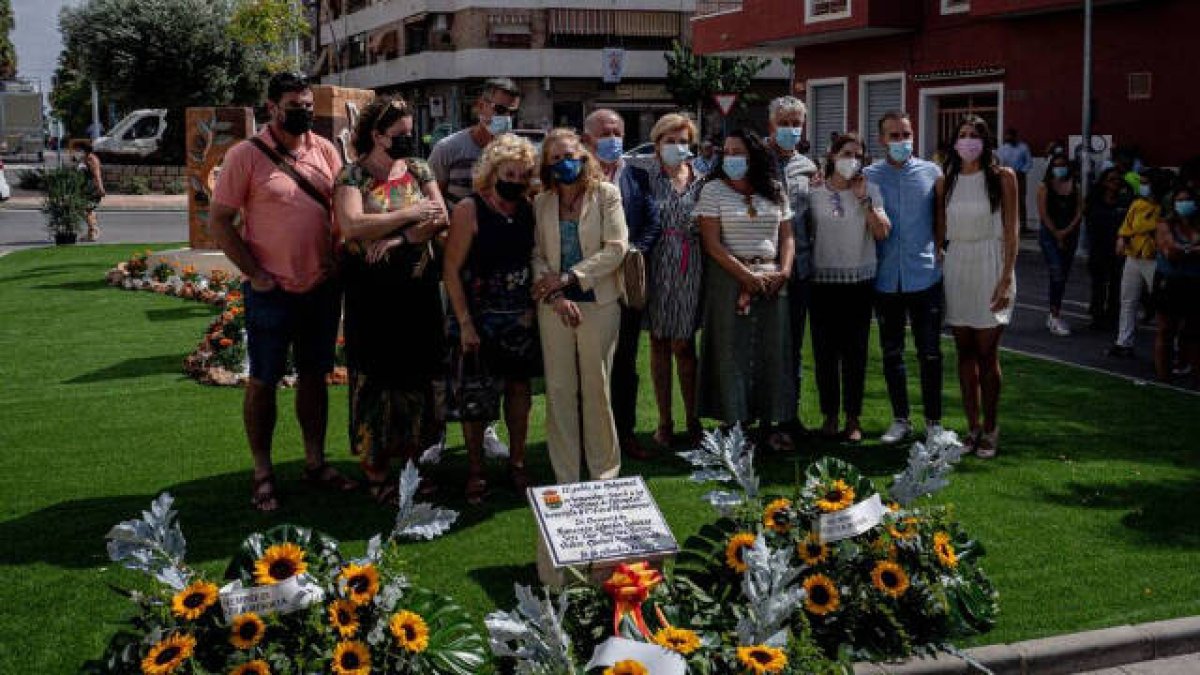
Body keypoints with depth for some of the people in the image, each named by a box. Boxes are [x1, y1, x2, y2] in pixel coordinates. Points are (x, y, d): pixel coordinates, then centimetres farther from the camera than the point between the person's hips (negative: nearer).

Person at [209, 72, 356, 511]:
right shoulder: (246, 155, -8)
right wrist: (255, 274, -12)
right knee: (263, 381, 4)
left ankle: (315, 462, 26)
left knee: (314, 375, 14)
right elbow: (218, 222, -7)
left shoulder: (325, 150, 5)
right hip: (272, 291, -4)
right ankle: (262, 473, 15)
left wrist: (338, 260, 1)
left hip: (322, 288, 4)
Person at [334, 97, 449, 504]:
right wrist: (409, 214, -15)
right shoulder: (352, 175, -5)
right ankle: (374, 470, 11)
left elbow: (441, 219, -1)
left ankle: (412, 458, 22)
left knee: (416, 377, 9)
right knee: (374, 378, 1)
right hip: (371, 292, -4)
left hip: (417, 288, 4)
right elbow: (352, 226, -20)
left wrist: (397, 238, -15)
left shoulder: (418, 170, 8)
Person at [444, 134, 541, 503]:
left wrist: (533, 305, 0)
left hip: (522, 317, 4)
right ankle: (475, 470, 17)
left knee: (519, 387, 12)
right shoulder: (469, 210, -10)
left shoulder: (529, 209, 4)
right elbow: (451, 270, -11)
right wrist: (465, 324, -14)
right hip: (481, 317, -4)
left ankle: (517, 462, 27)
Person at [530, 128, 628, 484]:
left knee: (597, 389, 4)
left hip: (599, 303, -2)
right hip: (554, 307, 2)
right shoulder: (541, 204, 9)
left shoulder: (606, 194, 1)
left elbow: (615, 249, -8)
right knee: (559, 391, 4)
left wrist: (567, 277, -13)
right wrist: (554, 294, -14)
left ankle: (604, 475, 15)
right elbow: (537, 255, 2)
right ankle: (565, 479, 12)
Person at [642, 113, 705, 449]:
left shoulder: (700, 182, 7)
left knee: (684, 345, 2)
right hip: (657, 268, 0)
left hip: (690, 270, 0)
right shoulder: (646, 179, 2)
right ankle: (664, 421, 15)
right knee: (659, 344, 7)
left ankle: (692, 419, 14)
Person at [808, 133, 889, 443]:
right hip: (823, 279, 0)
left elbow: (882, 232, -5)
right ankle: (829, 415, 15)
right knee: (825, 350, 2)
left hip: (860, 280, 0)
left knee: (855, 350, 2)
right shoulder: (815, 192, 3)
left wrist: (863, 199, -10)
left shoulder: (870, 190, 4)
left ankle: (853, 418, 11)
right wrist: (797, 267, 1)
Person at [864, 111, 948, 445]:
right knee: (891, 353, 10)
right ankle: (900, 419, 22)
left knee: (930, 352, 3)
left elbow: (942, 217, 10)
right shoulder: (868, 176, 2)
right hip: (886, 278, 1)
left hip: (925, 276, -1)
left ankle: (933, 422, 13)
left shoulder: (931, 172, 3)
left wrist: (938, 248, -1)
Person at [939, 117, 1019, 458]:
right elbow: (939, 227, 11)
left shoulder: (1003, 177, -2)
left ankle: (990, 429, 8)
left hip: (990, 263, -4)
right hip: (956, 263, 4)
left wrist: (1006, 279, -11)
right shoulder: (947, 180, 9)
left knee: (986, 353, -3)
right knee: (965, 351, 7)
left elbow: (1012, 229, -4)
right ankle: (972, 427, 14)